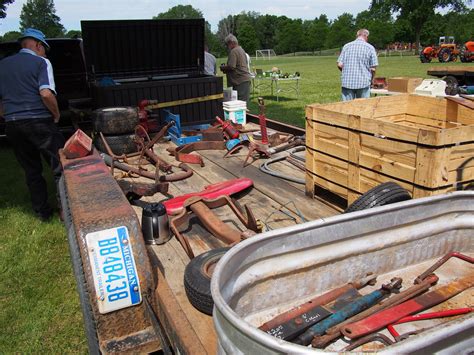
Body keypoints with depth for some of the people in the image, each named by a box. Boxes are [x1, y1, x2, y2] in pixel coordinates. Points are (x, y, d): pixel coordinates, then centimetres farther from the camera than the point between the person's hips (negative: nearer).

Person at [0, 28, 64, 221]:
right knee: (60, 166, 4)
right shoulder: (41, 62, -3)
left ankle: (42, 211, 20)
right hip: (39, 122, -5)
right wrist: (56, 115, -3)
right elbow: (46, 94, -17)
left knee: (31, 170, 14)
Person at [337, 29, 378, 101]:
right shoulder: (370, 48, -1)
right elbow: (373, 68, -3)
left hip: (347, 82, 2)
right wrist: (371, 80, 14)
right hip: (363, 82, -2)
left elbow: (340, 65, 0)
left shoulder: (346, 46, 5)